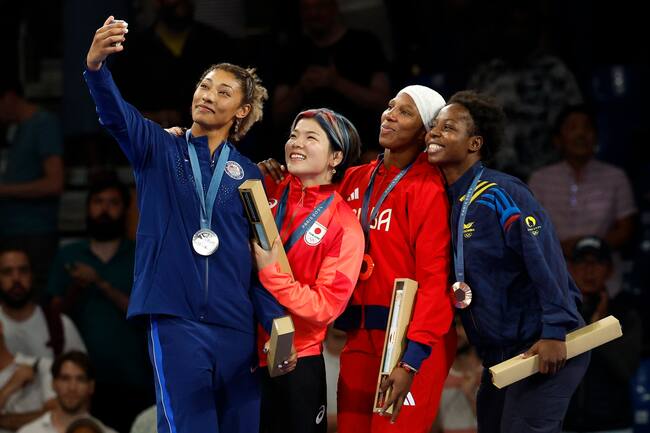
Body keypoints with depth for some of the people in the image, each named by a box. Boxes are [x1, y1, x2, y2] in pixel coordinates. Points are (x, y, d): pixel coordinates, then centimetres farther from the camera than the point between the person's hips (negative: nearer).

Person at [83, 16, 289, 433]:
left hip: (236, 325, 3)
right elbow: (117, 116, -14)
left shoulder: (249, 174, 11)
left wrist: (276, 323, -1)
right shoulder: (160, 150, 6)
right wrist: (96, 67, -35)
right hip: (176, 318, -3)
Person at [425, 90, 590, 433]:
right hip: (498, 353, 9)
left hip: (543, 349, -9)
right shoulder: (449, 201, 11)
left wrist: (555, 332, -26)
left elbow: (544, 258, -22)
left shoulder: (498, 193, -15)